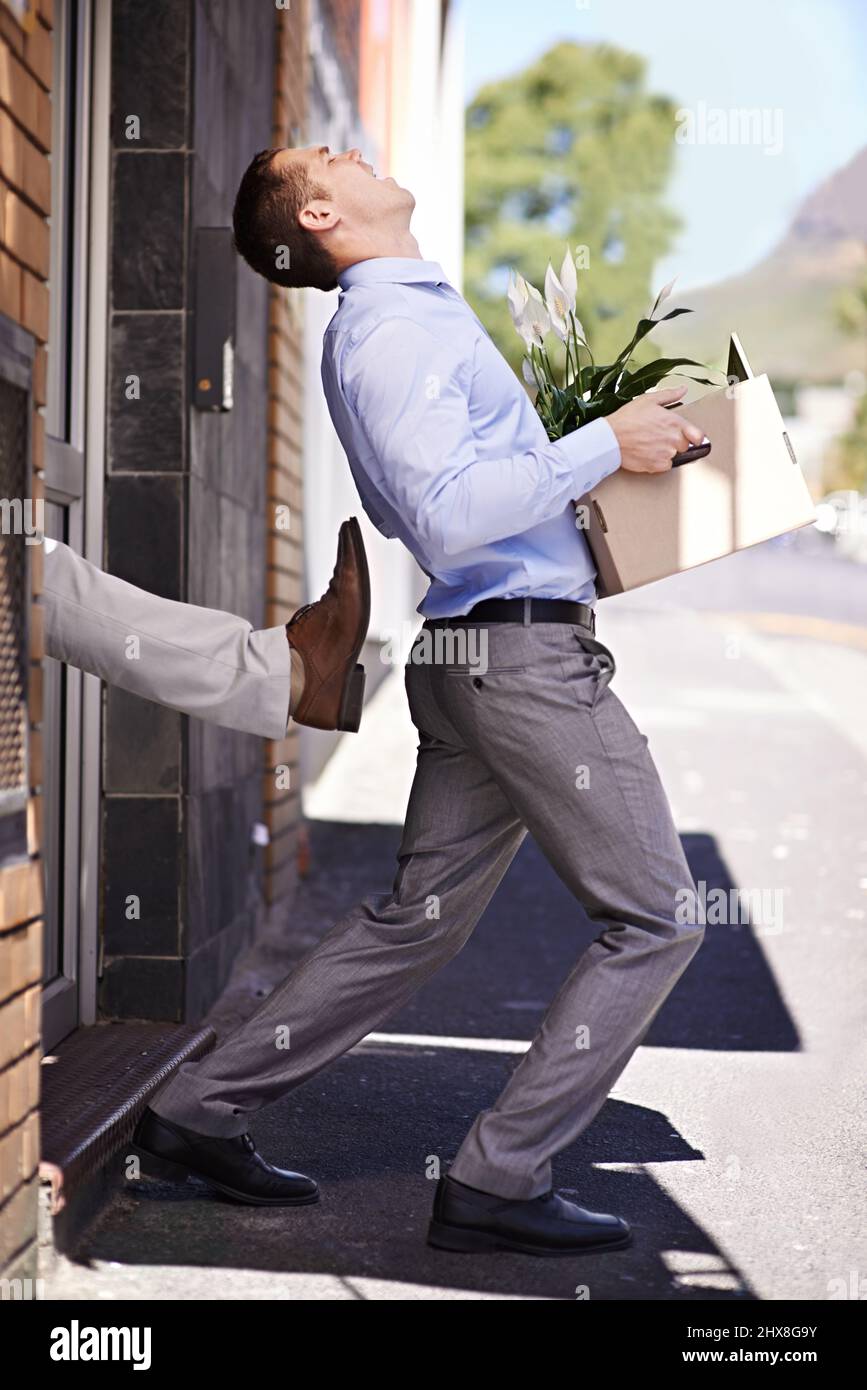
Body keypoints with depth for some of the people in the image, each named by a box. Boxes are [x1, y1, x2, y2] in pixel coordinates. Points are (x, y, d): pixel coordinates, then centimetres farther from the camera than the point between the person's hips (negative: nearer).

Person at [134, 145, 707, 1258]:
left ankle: (200, 1113, 19)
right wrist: (605, 446, -19)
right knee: (655, 919, -3)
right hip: (523, 647, -10)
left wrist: (609, 442, 19)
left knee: (417, 917, 13)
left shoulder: (418, 311, 19)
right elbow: (447, 519, -25)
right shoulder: (392, 330, -13)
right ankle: (497, 1182, 0)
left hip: (476, 660, 10)